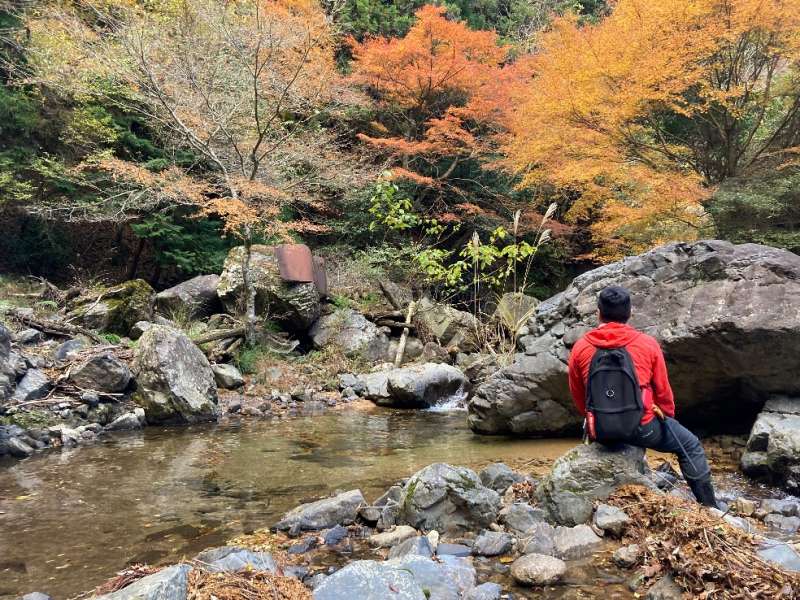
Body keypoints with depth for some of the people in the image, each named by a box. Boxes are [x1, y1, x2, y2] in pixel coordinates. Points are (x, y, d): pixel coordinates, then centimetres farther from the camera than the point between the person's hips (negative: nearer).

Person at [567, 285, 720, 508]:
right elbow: (663, 390, 4)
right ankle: (708, 505, 28)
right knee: (690, 445, 23)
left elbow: (577, 395, 9)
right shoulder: (648, 344, -6)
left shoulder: (580, 348, -3)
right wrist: (667, 415, 24)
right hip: (641, 427, -3)